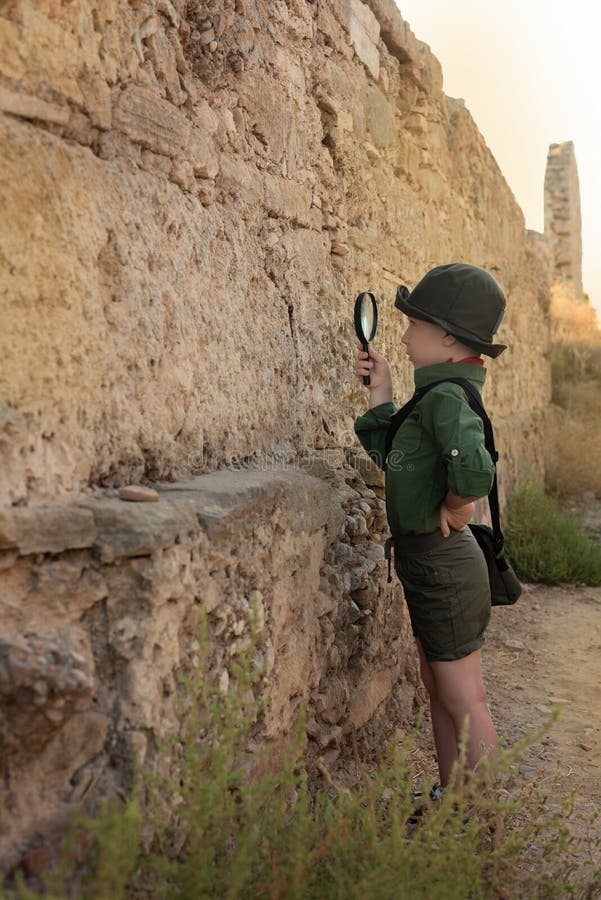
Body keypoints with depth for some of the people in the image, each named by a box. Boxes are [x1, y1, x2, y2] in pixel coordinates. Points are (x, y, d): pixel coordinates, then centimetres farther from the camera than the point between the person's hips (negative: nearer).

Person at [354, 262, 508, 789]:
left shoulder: (446, 395, -22)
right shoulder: (440, 392, 9)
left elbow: (475, 467, -40)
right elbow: (389, 455, 16)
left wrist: (454, 507, -22)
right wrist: (381, 391, 11)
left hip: (444, 568, -10)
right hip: (430, 565, 10)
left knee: (464, 701, 5)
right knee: (439, 692, 21)